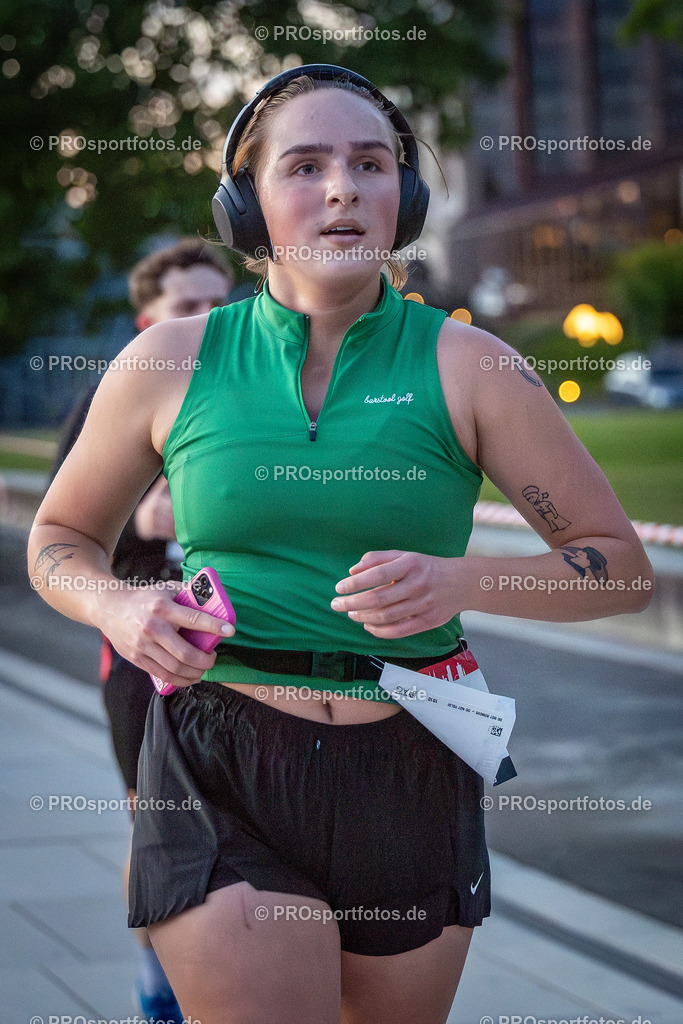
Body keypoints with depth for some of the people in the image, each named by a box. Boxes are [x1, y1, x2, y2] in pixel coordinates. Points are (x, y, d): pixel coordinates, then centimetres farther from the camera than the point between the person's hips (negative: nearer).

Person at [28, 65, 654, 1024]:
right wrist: (117, 607, -7)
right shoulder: (174, 361, 1)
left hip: (411, 778, 2)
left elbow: (622, 565, 1)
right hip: (221, 776, -1)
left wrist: (461, 581, -16)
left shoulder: (464, 365, -2)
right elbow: (61, 535, 15)